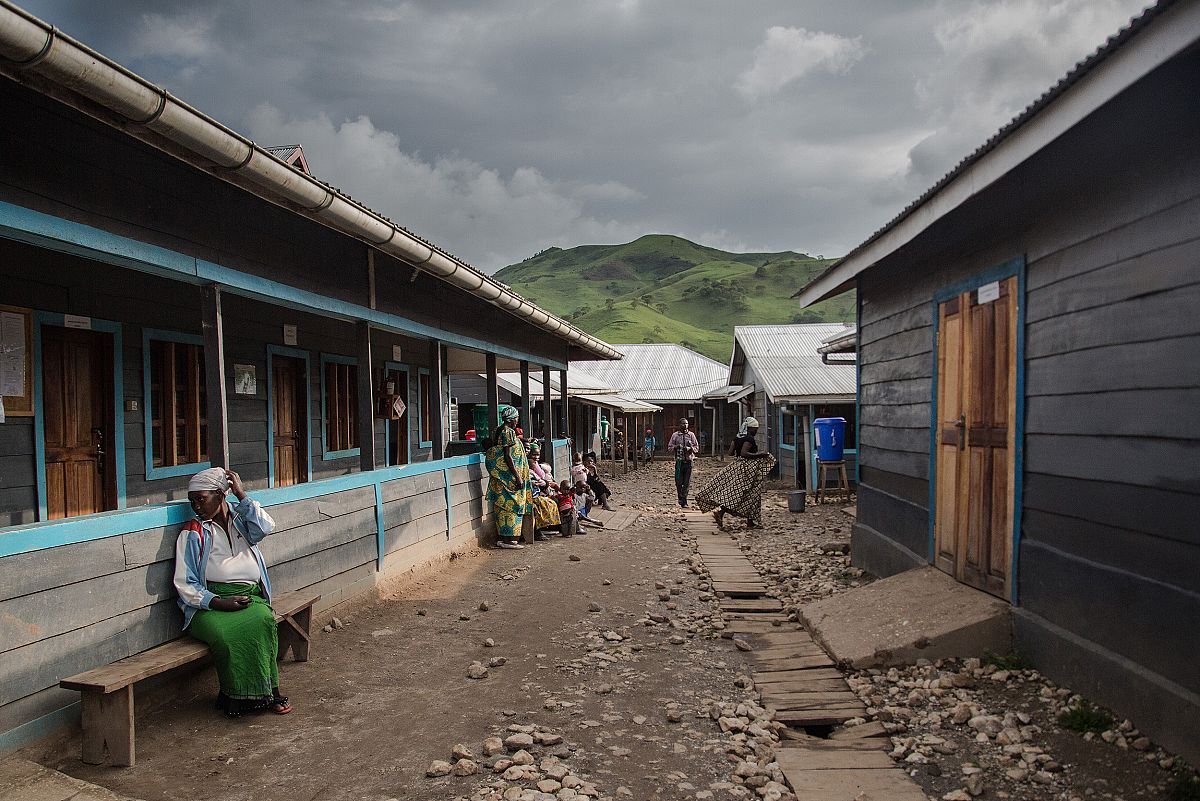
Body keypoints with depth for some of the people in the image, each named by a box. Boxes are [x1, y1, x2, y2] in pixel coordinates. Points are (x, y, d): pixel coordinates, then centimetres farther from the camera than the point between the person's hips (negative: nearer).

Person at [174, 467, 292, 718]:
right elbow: (185, 584, 0)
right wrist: (218, 603, -14)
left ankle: (266, 691, -21)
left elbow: (265, 527, -8)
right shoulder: (192, 533, 7)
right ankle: (239, 696, -17)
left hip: (250, 597, 2)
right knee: (226, 634, -34)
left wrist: (242, 495, -5)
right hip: (209, 603, -2)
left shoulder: (240, 518, 16)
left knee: (263, 621, -32)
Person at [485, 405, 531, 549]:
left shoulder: (499, 430, 13)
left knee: (502, 505, 12)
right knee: (511, 505, -5)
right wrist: (518, 477, -20)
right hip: (508, 474, -10)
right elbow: (508, 456, -20)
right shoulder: (508, 432, -15)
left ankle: (501, 538, 16)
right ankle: (509, 539, -2)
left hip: (498, 475, 10)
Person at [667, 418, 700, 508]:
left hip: (689, 461, 1)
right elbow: (669, 447, 9)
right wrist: (676, 447, -11)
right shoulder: (675, 435, 7)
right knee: (679, 482, -4)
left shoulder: (691, 435, 8)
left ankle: (684, 501, 7)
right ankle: (681, 499, 15)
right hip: (679, 461, 0)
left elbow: (697, 447, 9)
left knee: (687, 483, 0)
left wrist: (690, 448, -11)